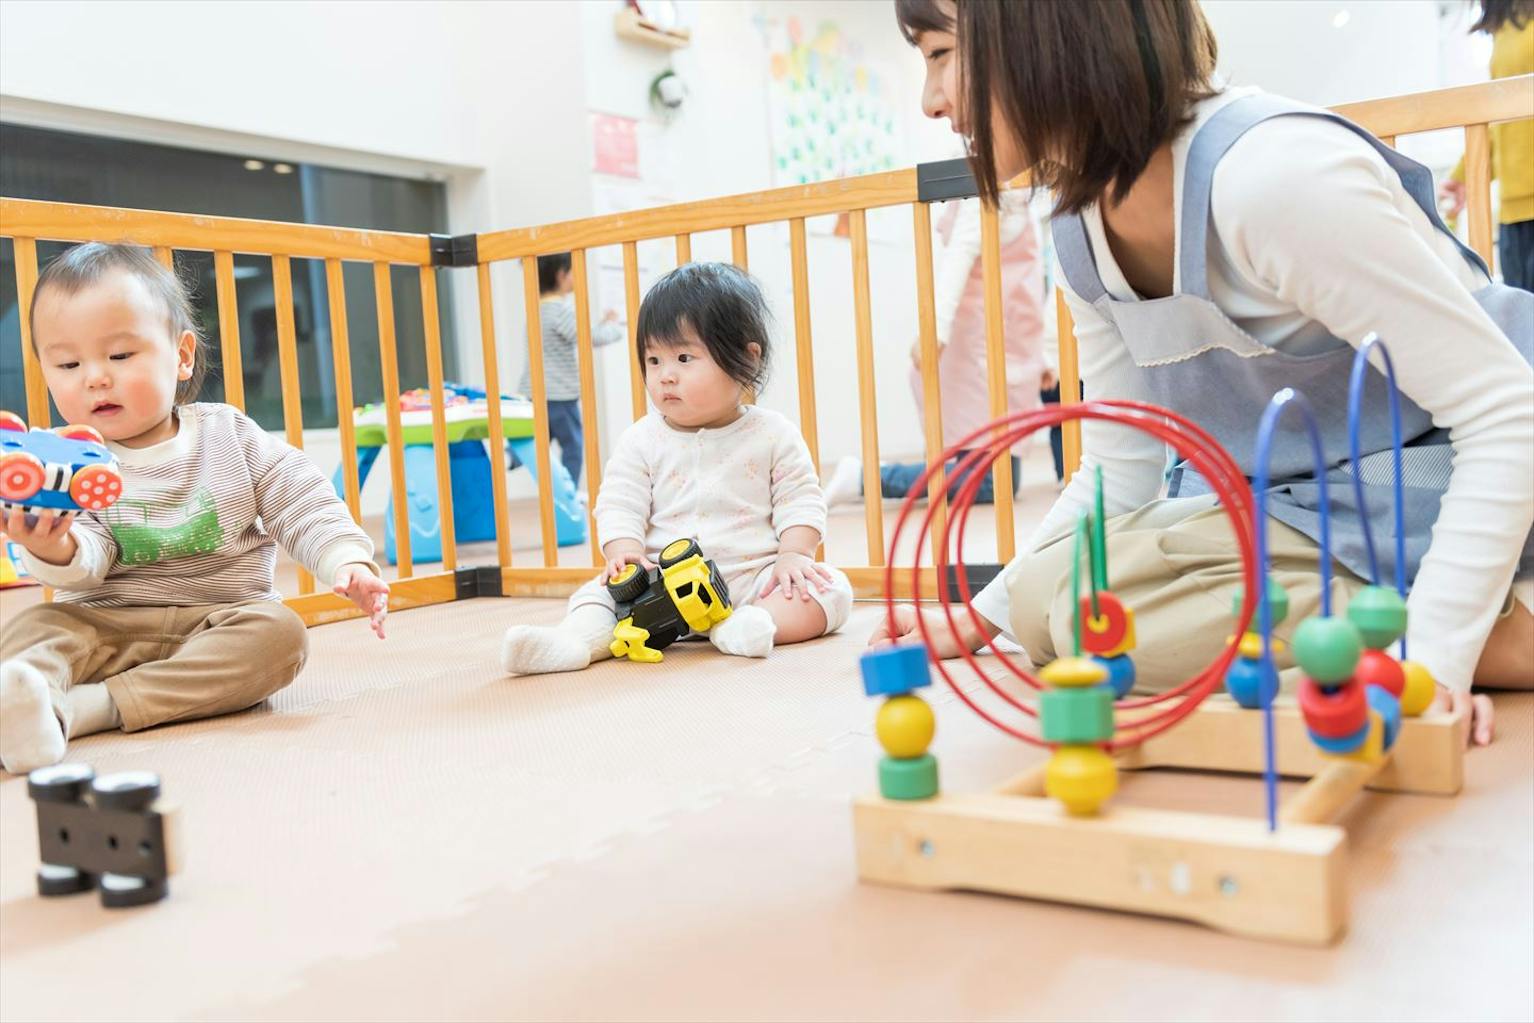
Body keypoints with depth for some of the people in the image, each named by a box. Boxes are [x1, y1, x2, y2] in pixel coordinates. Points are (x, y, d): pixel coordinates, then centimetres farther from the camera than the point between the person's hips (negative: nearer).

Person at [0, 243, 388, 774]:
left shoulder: (230, 437, 2)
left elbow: (307, 508, 0)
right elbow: (86, 562, -11)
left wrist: (349, 561, -18)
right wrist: (55, 552, -35)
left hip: (223, 620, 0)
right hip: (106, 626, 1)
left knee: (278, 631, -29)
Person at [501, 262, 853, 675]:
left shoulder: (773, 434, 3)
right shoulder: (642, 440, 5)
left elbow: (800, 503, 2)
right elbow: (618, 505, 0)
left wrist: (793, 554, -15)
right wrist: (624, 551, -19)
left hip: (753, 576, 0)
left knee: (832, 588, -23)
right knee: (600, 591, -19)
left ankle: (752, 624, -42)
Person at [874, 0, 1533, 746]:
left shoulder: (1272, 172, -28)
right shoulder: (1083, 234, -2)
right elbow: (1117, 474, 6)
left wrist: (1432, 655, -31)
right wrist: (978, 621, 5)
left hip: (1450, 493, -8)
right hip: (1303, 507, 8)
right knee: (1043, 600, -9)